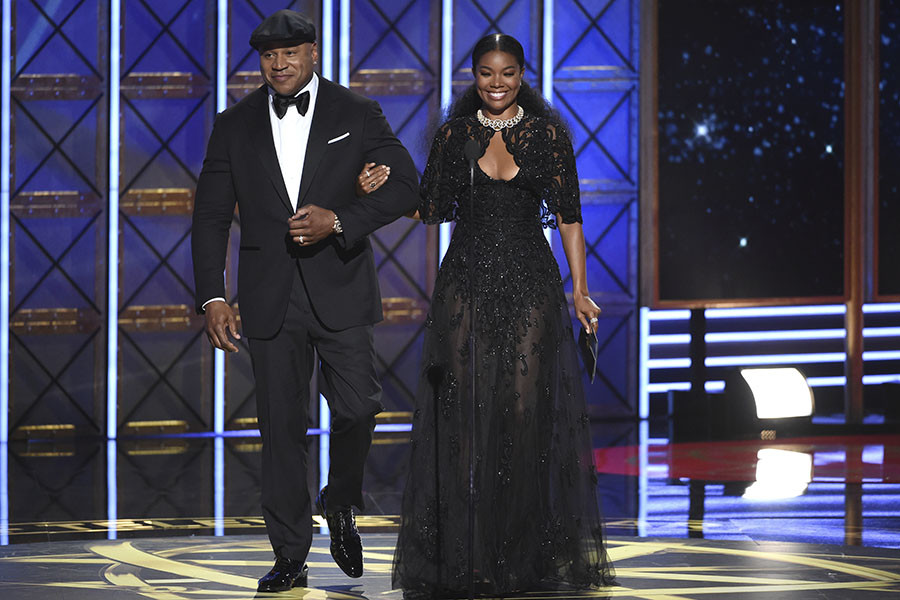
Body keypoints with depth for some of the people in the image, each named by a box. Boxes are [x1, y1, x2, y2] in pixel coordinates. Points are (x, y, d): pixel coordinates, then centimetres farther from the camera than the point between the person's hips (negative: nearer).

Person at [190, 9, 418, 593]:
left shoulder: (357, 114, 3)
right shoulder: (236, 126, 7)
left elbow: (404, 186, -1)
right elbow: (211, 216, 7)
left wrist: (339, 221, -16)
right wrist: (212, 297, -3)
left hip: (340, 290, -1)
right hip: (270, 298, 1)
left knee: (358, 408, -10)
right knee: (281, 426, 3)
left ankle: (340, 505, 20)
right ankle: (291, 557, 10)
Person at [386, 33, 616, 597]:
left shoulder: (546, 133, 3)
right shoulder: (455, 133, 7)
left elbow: (568, 216, 2)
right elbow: (428, 208, 9)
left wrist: (580, 289, -5)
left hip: (530, 283, -1)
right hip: (466, 285, 1)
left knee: (525, 412, -3)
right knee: (463, 412, -2)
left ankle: (523, 554, 6)